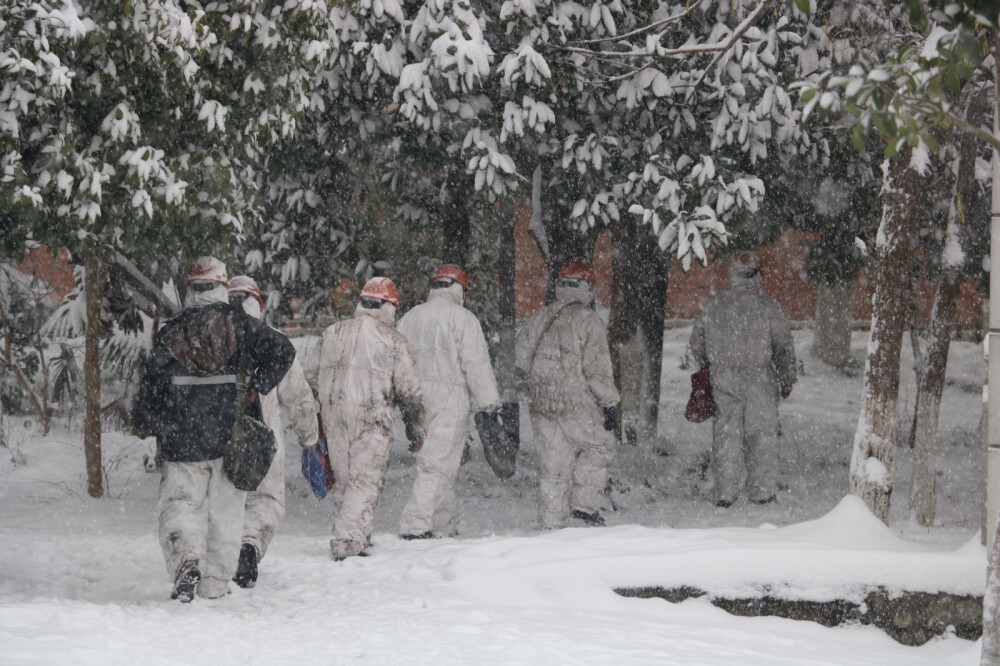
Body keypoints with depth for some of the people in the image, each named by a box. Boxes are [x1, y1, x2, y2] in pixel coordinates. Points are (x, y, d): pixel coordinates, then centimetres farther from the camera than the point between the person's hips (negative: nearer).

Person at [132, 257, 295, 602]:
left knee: (179, 506, 4)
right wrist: (257, 387, -1)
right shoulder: (240, 325, -1)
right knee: (226, 513, 9)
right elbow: (283, 351, -10)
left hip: (181, 442, -1)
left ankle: (186, 558, -22)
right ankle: (215, 585, 10)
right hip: (231, 442, 1)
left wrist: (144, 424, 16)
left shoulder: (171, 334, 0)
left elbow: (151, 385, 1)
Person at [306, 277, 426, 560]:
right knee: (365, 480, -3)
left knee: (343, 478, 14)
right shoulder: (392, 340, 0)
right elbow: (410, 391, 0)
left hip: (332, 413, 5)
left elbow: (312, 376, 18)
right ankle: (347, 541, -14)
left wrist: (313, 426, 27)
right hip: (371, 418, -5)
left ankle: (356, 538, 19)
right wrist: (416, 432, 10)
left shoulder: (332, 333, 13)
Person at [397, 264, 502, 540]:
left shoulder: (410, 318, 13)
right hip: (449, 398, -6)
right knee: (437, 464, -8)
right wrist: (489, 402, -2)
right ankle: (416, 524, -17)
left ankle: (445, 525, 19)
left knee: (437, 461, 15)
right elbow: (476, 363, -8)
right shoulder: (462, 318, -5)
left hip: (417, 401, 6)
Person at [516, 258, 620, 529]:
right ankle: (586, 504, 7)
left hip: (542, 405, 5)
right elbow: (597, 368, -13)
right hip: (578, 405, -5)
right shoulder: (588, 321, -10)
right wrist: (610, 403, -8)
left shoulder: (540, 319, 8)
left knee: (554, 469, 11)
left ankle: (551, 523, 10)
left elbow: (522, 357, 14)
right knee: (599, 447, 17)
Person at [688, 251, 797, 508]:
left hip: (724, 380, 2)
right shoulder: (767, 306, -7)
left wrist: (708, 367, 27)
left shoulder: (717, 305, 2)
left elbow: (697, 339, 11)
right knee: (761, 432, 7)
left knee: (726, 433, 7)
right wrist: (787, 379, 7)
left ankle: (724, 493, 8)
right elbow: (783, 345, -4)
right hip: (759, 380, -2)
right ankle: (761, 491, 9)